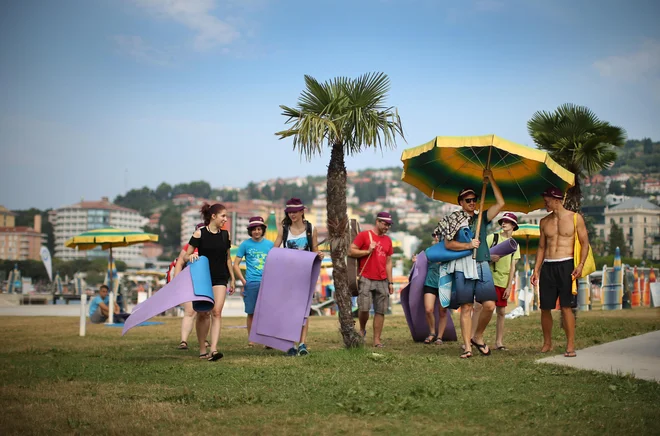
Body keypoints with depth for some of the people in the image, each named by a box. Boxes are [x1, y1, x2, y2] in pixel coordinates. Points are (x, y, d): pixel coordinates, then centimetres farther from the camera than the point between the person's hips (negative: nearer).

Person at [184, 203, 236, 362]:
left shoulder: (226, 235, 6)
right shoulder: (199, 234, -5)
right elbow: (186, 256, -4)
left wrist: (232, 279, 15)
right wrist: (191, 256, -27)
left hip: (220, 278, 2)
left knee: (216, 312, -13)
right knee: (202, 314, 4)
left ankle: (213, 349, -22)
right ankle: (202, 350, 16)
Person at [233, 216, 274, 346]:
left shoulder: (270, 244, 9)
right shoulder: (245, 244, 4)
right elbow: (236, 264, 6)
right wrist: (244, 281, -1)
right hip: (251, 283, -1)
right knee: (251, 313, 4)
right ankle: (250, 339, 12)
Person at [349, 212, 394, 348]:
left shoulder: (388, 240, 15)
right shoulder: (364, 235, 1)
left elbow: (388, 262, 17)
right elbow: (351, 251, -4)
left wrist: (390, 282, 13)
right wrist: (367, 251, -12)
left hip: (382, 281, 4)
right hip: (366, 279, -4)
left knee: (380, 311, 0)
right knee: (364, 308, -11)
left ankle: (377, 340, 4)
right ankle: (362, 330, 16)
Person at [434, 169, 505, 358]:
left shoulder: (481, 218, 15)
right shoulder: (454, 220, 7)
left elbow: (500, 203, 6)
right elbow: (448, 244, -1)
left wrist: (491, 180, 4)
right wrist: (468, 245, -13)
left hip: (482, 266, 3)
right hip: (463, 268, -3)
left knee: (490, 305, -8)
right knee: (466, 308, -3)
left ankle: (477, 337, 12)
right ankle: (467, 346, 1)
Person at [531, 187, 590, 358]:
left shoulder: (575, 218, 2)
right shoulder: (544, 222, 14)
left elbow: (585, 242, 1)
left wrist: (581, 264, -12)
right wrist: (536, 270, 10)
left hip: (566, 265, -4)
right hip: (547, 267, 4)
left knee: (566, 307, -8)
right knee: (545, 308, 3)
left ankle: (570, 346, -4)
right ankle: (547, 343, 17)